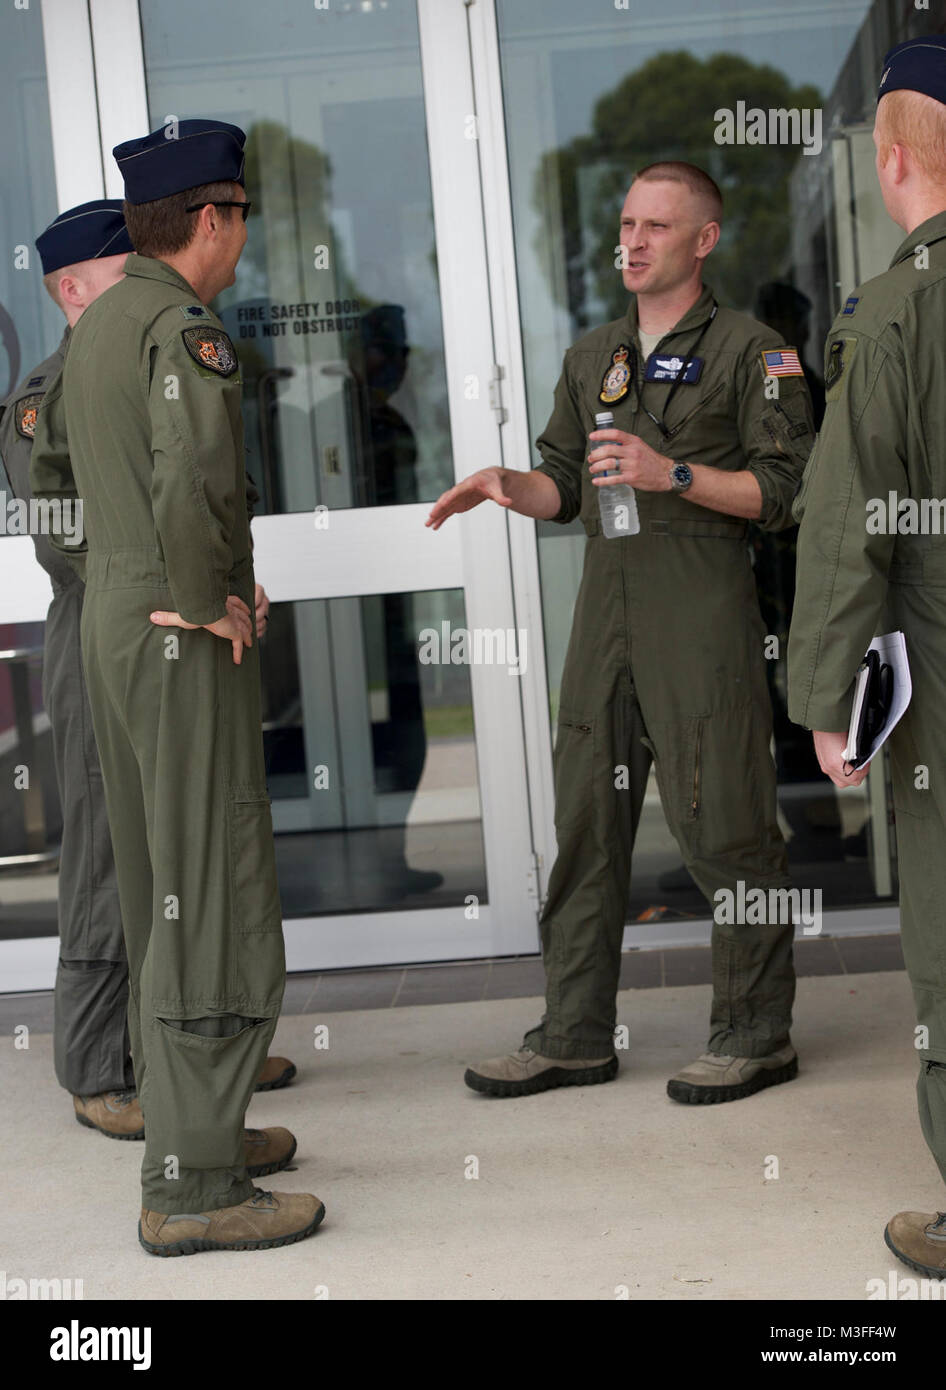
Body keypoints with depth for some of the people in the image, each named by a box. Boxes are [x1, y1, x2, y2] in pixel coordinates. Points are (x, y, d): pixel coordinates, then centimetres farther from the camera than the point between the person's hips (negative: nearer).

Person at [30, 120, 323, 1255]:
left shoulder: (96, 324, 14)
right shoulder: (182, 327, -16)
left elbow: (52, 471, 26)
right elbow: (194, 480, -32)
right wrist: (210, 601, -19)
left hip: (113, 622, 10)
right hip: (184, 643, -10)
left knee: (157, 893, 16)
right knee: (213, 899, -6)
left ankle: (183, 1122, 27)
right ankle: (190, 1185, -3)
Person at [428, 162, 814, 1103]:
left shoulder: (749, 351, 1)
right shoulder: (592, 357, 20)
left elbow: (783, 489, -6)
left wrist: (672, 474, -16)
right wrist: (508, 486, 1)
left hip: (703, 606, -6)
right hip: (606, 603, 6)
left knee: (723, 825, -4)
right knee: (585, 821, 6)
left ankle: (755, 1034, 9)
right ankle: (574, 1035, 15)